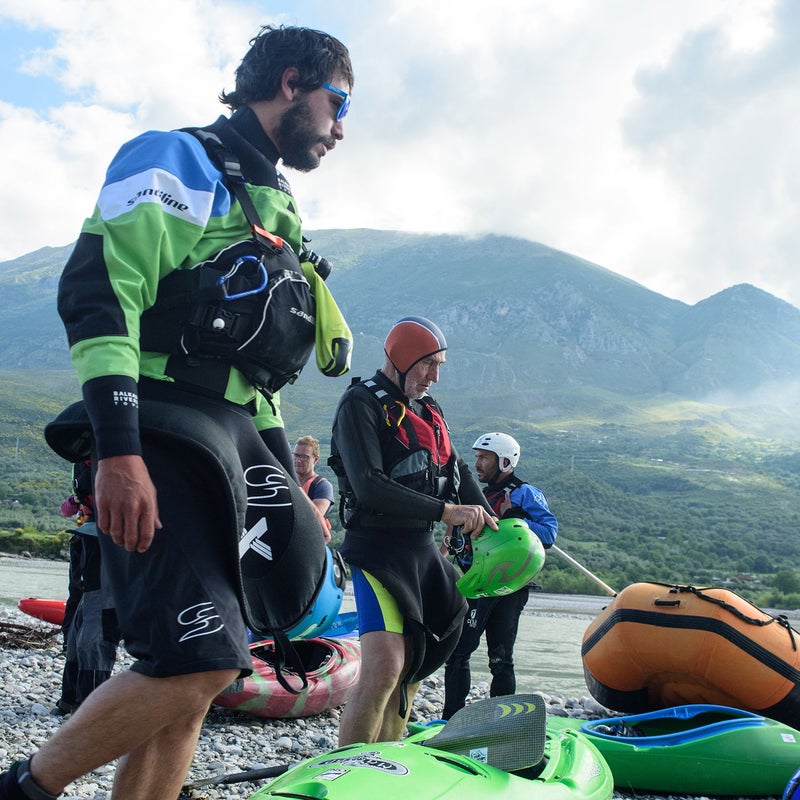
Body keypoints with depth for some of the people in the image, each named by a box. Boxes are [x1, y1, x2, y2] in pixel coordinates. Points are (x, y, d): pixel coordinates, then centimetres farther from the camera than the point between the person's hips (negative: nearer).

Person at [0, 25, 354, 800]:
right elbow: (97, 291, -16)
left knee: (195, 673, 5)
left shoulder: (272, 207, 25)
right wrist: (118, 451, -27)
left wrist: (291, 488, 24)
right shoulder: (177, 160, -2)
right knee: (201, 658, -18)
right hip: (158, 439, -9)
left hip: (230, 441, 9)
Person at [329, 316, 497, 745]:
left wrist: (489, 523, 8)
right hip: (378, 548, -8)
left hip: (423, 549, 8)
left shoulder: (428, 410, 18)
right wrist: (445, 511, -21)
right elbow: (369, 486, -20)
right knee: (384, 669, -20)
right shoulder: (361, 404, -9)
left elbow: (457, 470, 22)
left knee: (411, 669, 10)